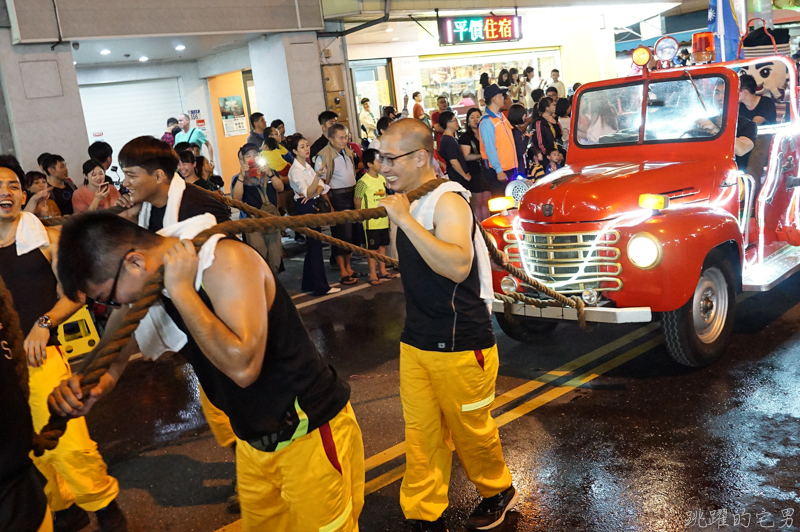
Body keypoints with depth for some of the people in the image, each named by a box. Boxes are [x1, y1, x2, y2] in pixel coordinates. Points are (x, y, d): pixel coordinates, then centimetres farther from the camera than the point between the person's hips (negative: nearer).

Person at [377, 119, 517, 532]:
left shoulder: (447, 201, -18)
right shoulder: (409, 201, 7)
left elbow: (458, 266, -34)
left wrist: (405, 219, -33)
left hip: (461, 344, -7)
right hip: (415, 341, 7)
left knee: (470, 429, 11)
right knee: (421, 433, 10)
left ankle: (497, 491, 37)